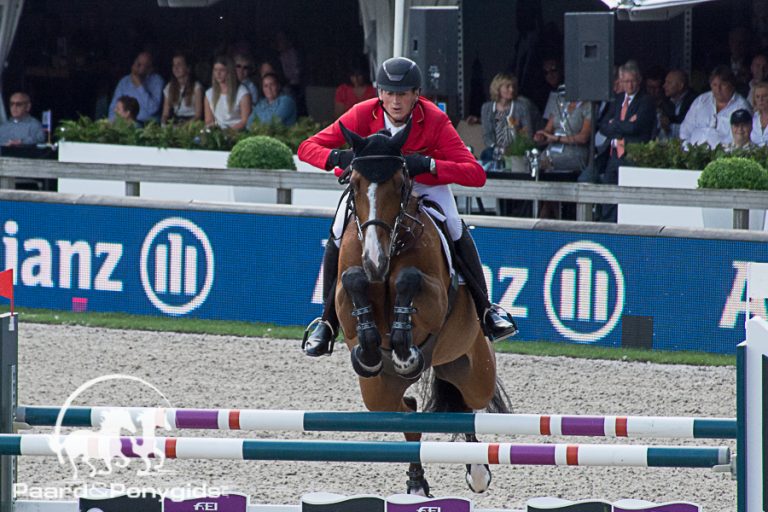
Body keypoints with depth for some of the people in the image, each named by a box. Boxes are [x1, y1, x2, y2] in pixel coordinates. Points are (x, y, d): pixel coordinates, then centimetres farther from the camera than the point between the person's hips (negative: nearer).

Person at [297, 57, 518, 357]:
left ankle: (485, 310, -7)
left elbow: (476, 175, -39)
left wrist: (428, 164, -52)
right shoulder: (364, 114, -29)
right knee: (338, 241, -19)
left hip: (425, 183, -1)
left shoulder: (435, 121, -32)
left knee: (457, 232, -24)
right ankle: (328, 321, 1)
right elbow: (307, 148, -27)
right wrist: (337, 158, -49)